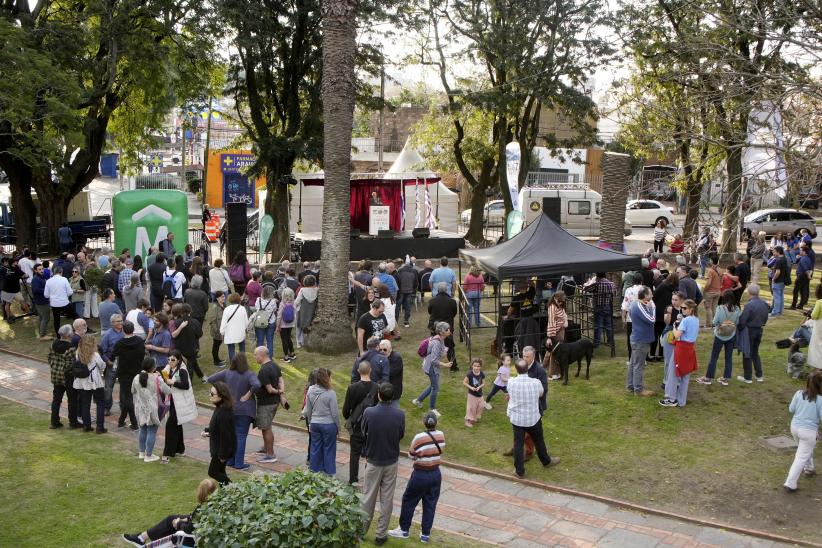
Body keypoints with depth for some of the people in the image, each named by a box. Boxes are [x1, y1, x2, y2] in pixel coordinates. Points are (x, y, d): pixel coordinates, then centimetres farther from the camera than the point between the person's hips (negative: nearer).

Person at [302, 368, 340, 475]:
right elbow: (335, 413, -12)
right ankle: (329, 472, 16)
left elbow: (308, 411, 6)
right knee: (329, 449, 8)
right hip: (328, 425, -4)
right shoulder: (330, 394, -19)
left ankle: (315, 470, 24)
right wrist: (338, 427, 1)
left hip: (314, 424, 4)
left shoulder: (311, 391, -4)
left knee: (315, 447, 15)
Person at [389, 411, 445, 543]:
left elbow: (411, 454, -8)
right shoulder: (441, 435, -6)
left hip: (421, 475, -5)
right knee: (430, 504, 13)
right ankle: (425, 534, 20)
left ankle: (404, 530, 24)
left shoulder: (419, 437, -21)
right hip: (436, 474, 5)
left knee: (408, 501, 13)